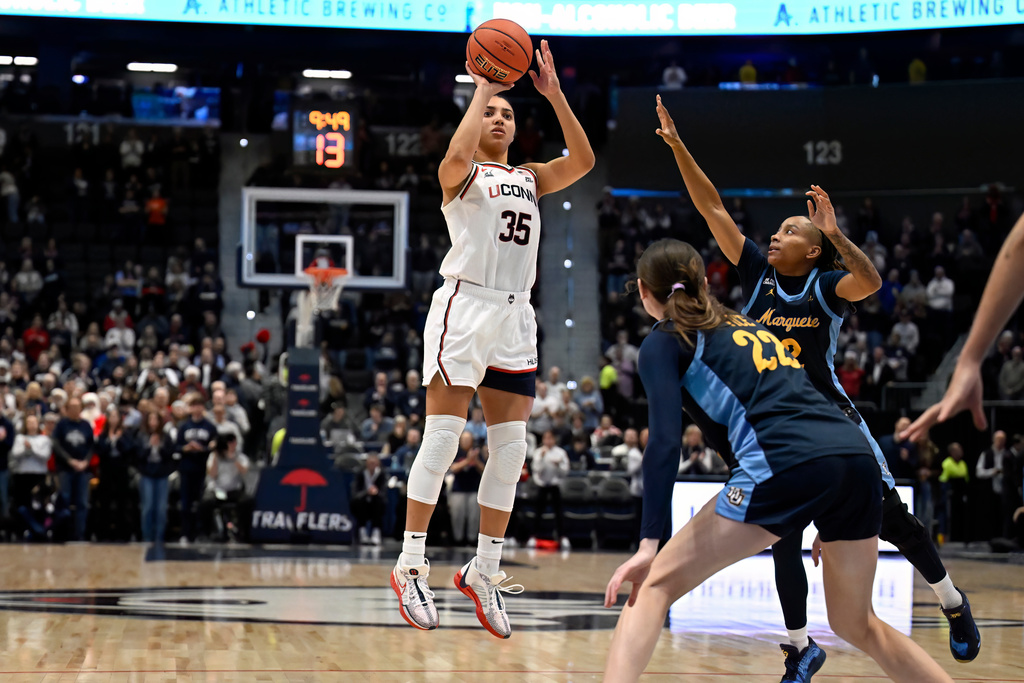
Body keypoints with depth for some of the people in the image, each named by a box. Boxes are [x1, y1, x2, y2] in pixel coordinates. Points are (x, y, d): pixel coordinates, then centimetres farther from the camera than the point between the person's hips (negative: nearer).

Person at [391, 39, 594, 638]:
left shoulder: (529, 178, 19)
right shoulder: (461, 175, 3)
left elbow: (583, 161, 3)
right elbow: (457, 156, -22)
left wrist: (554, 94, -2)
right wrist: (483, 88, -12)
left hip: (515, 318, 6)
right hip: (466, 306, -6)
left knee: (511, 448, 3)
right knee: (442, 438, -9)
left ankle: (485, 569, 10)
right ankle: (411, 566, -6)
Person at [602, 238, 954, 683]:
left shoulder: (664, 342, 11)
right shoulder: (747, 326, 32)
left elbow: (664, 443, -3)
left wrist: (648, 544, -8)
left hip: (785, 464, -7)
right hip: (857, 456, 7)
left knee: (654, 586, 3)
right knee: (856, 625, 25)